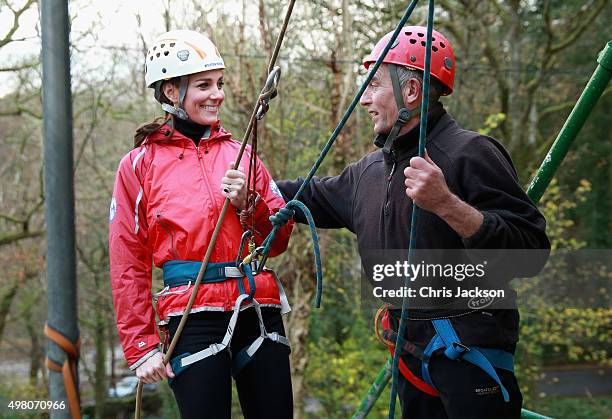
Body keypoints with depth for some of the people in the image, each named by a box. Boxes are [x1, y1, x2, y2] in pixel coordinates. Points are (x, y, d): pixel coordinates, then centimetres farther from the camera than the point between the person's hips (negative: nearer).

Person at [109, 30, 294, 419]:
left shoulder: (241, 154, 13)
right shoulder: (140, 165, 4)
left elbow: (280, 241, 13)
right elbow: (128, 265, 3)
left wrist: (248, 205, -6)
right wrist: (141, 347, -2)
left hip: (258, 309, 4)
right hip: (194, 317, -4)